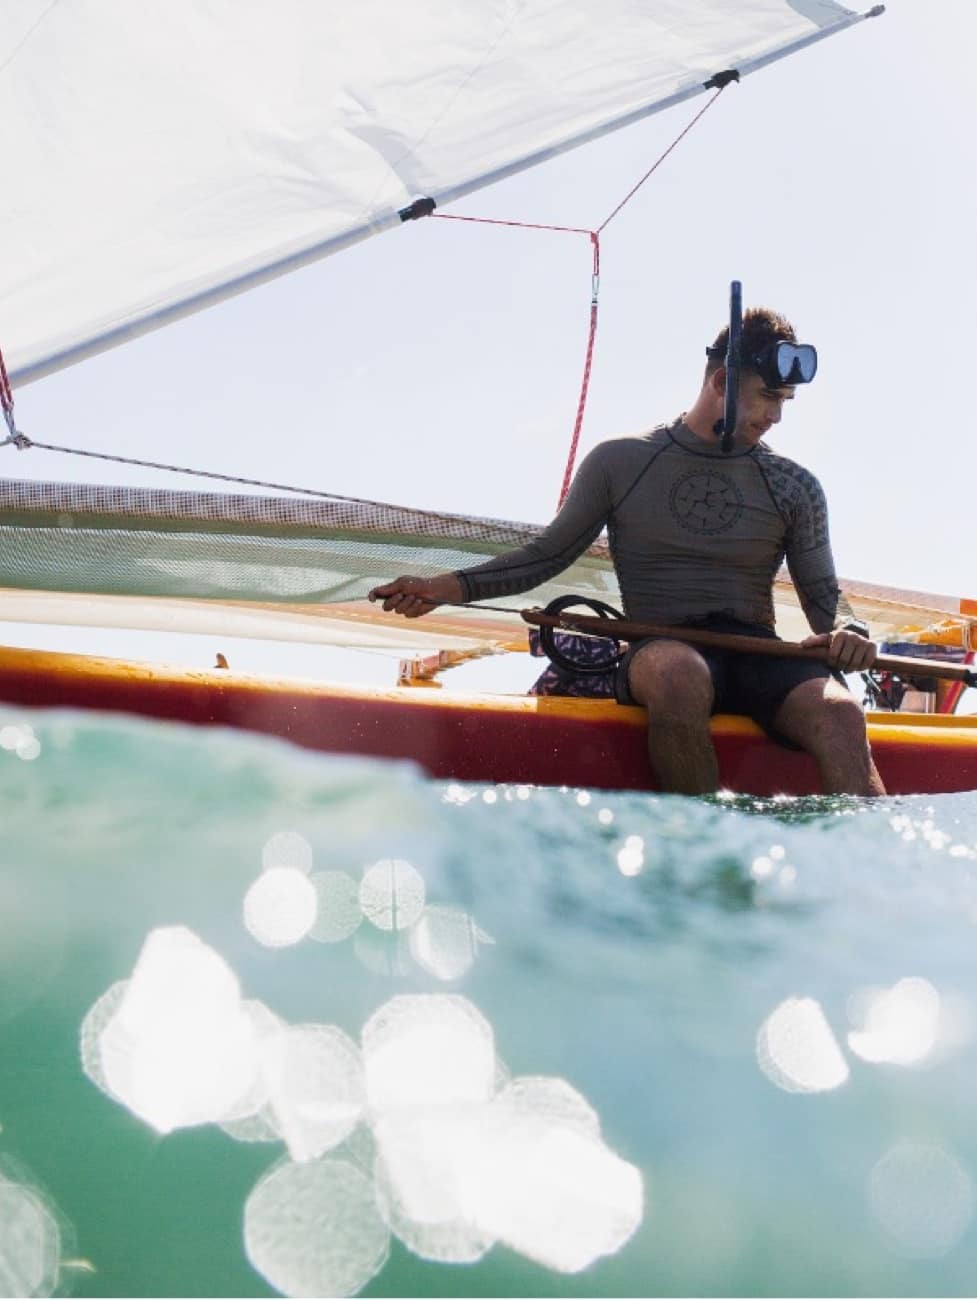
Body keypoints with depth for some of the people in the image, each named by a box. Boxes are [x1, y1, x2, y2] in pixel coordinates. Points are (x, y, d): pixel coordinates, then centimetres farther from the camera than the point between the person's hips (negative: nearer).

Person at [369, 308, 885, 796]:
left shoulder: (795, 488, 13)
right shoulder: (620, 461, 9)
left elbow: (824, 596, 15)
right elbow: (548, 554, 13)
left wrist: (847, 632, -10)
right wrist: (451, 586, 0)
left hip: (757, 655, 2)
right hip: (662, 651, -2)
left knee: (838, 710, -33)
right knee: (681, 671, -41)